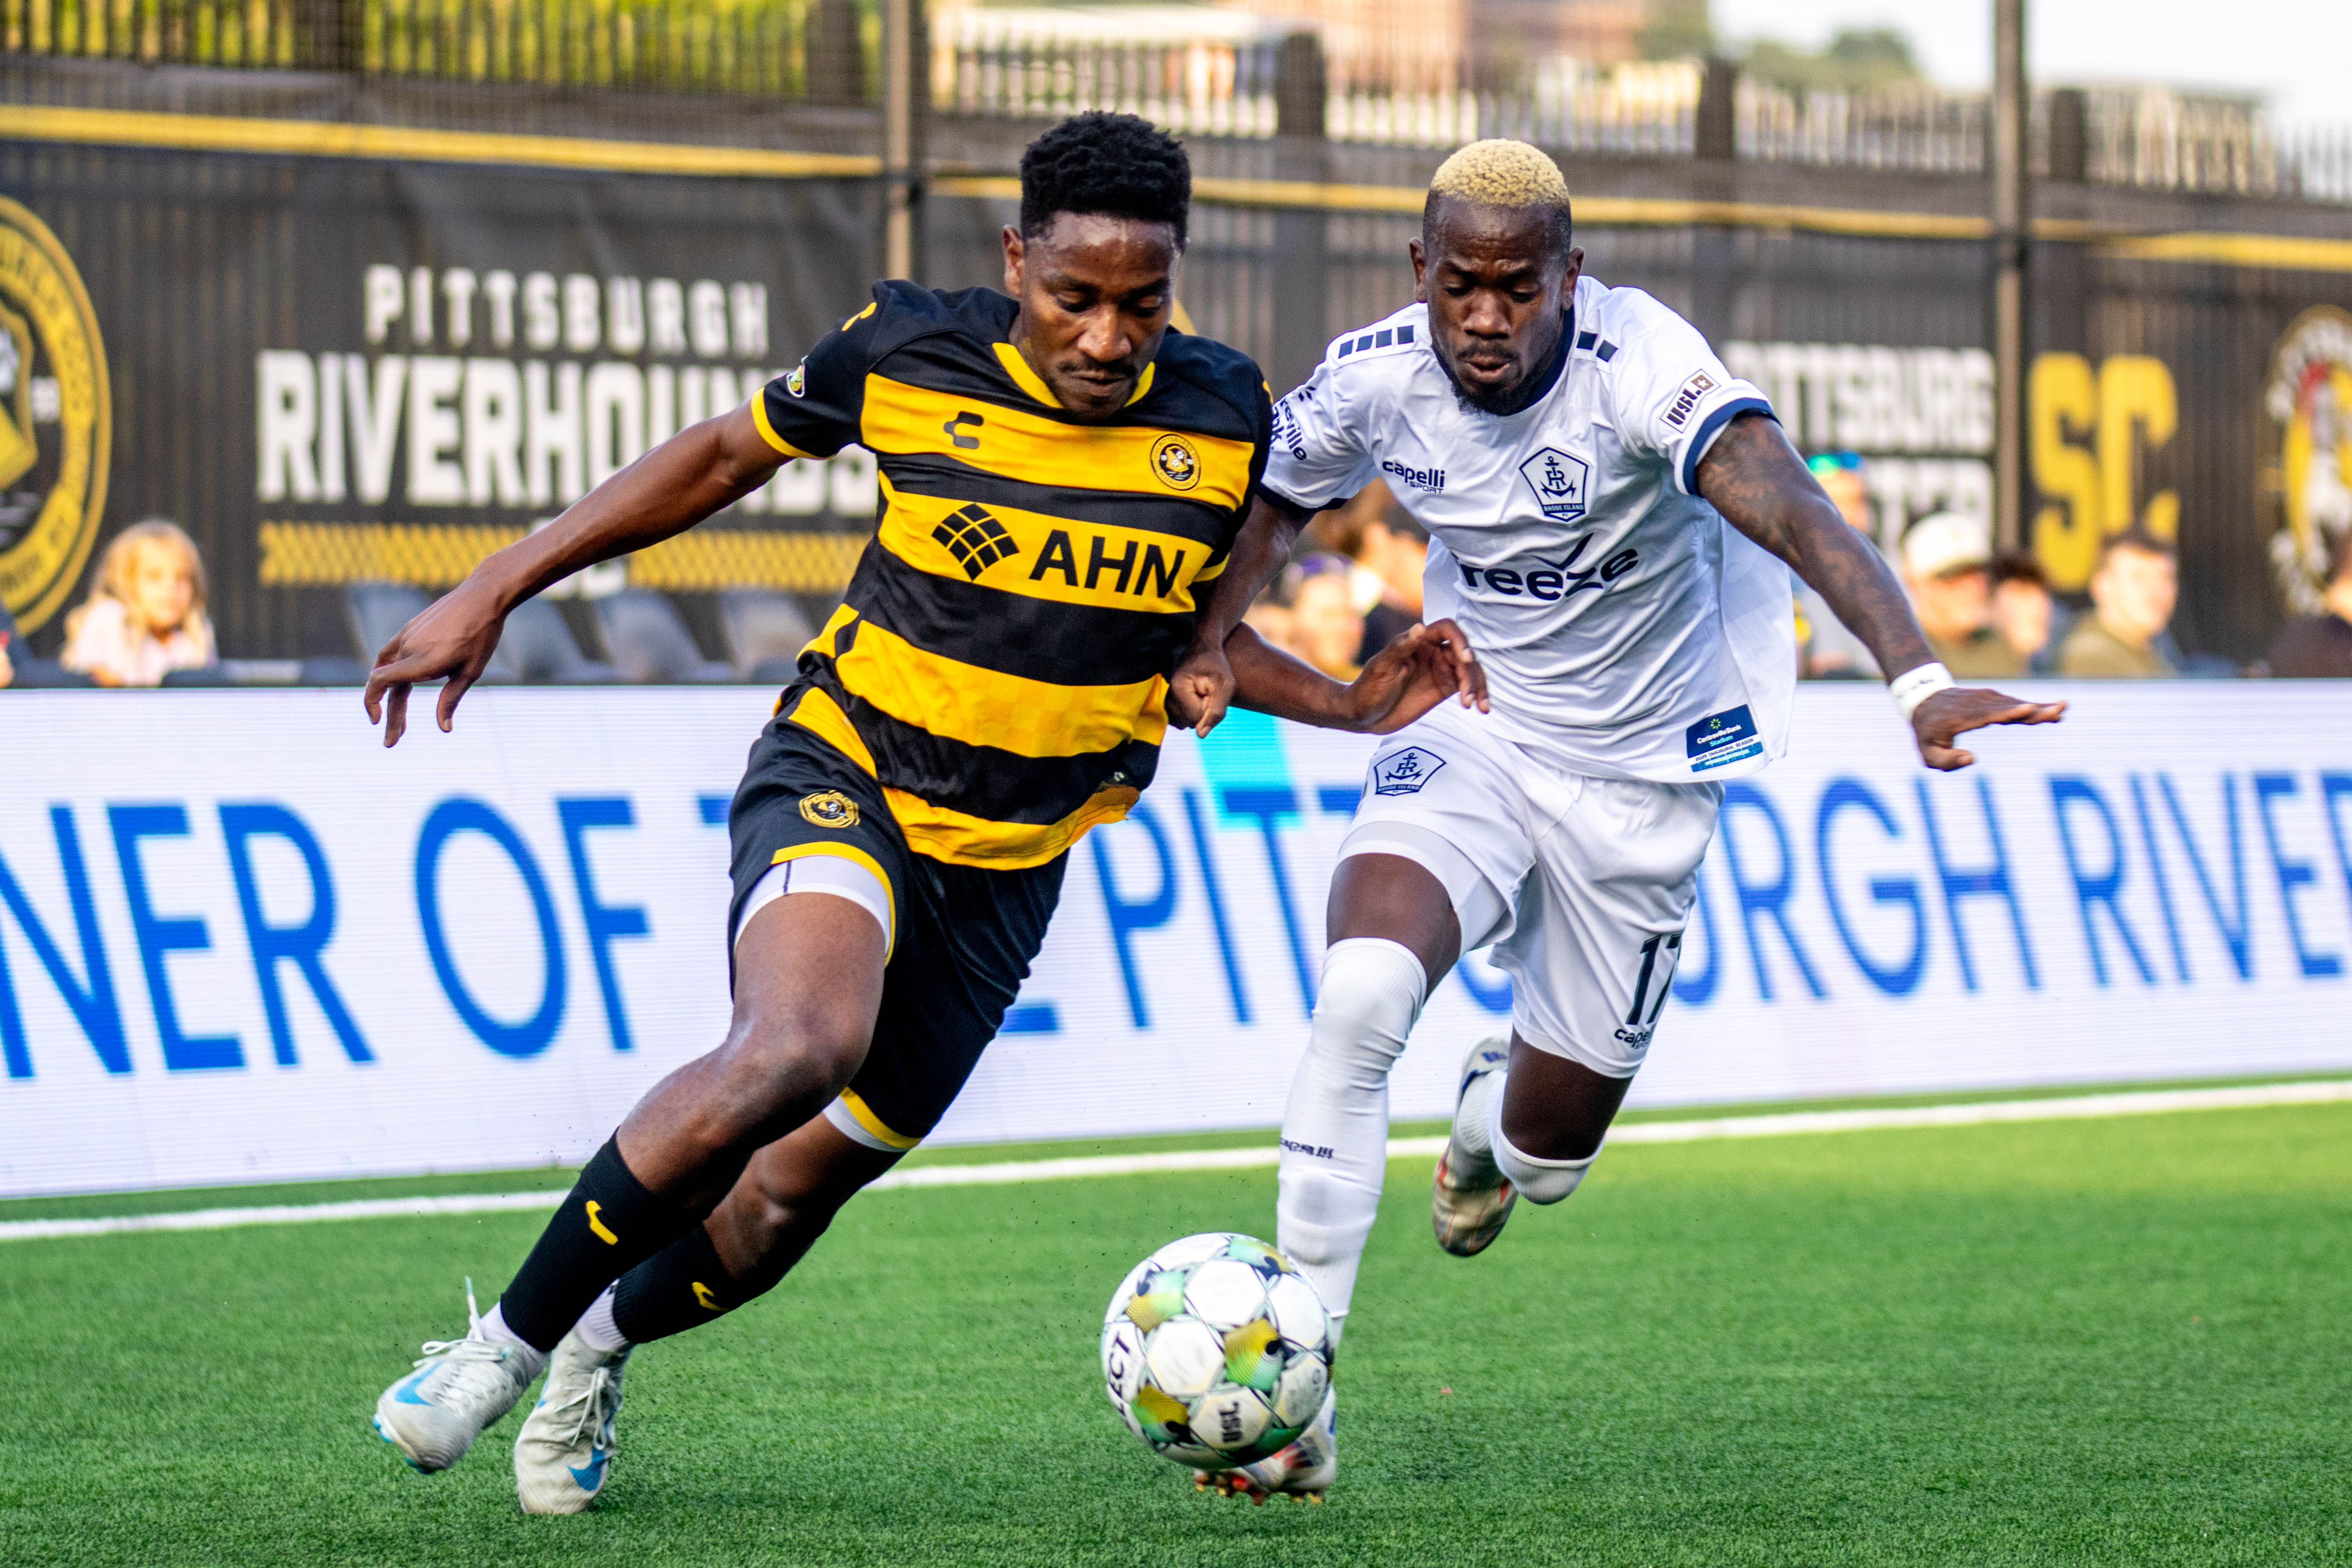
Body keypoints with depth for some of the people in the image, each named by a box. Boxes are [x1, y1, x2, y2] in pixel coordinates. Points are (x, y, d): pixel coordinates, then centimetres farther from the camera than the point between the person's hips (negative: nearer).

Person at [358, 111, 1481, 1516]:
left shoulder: (1226, 422, -4)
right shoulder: (904, 353, -10)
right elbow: (726, 456, 6)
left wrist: (1349, 708, -1)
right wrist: (495, 593, 4)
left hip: (1007, 868, 3)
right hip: (843, 775, -3)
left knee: (788, 1199, 6)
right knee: (798, 1047, -34)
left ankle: (604, 1345, 39)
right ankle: (512, 1336, -18)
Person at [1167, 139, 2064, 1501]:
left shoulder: (1641, 362, -28)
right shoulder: (1376, 376, -13)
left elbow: (1787, 505, -45)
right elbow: (1276, 499, 10)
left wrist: (1918, 679, -61)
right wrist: (1212, 634, -10)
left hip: (1641, 776, -1)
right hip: (1470, 737, 1)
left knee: (1546, 1164, 8)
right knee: (1362, 997, -30)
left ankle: (1491, 1115, 51)